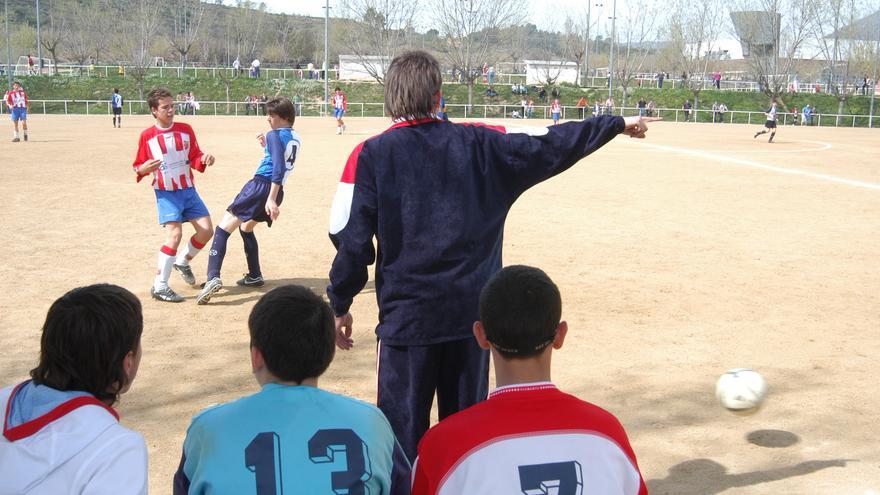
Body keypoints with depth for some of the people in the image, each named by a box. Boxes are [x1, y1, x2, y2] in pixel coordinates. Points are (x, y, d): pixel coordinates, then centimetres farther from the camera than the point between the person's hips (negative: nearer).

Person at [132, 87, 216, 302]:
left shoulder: (185, 129, 3)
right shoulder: (147, 136, -5)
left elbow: (195, 157, 7)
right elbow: (138, 166, 1)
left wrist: (204, 160, -15)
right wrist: (143, 169, -22)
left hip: (189, 190, 4)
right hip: (166, 193, -4)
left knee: (207, 230, -1)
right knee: (175, 234, -19)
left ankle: (182, 261, 28)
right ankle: (159, 287, -11)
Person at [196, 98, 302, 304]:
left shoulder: (274, 135, -9)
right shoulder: (296, 138, 15)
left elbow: (279, 168, -21)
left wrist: (271, 198, -27)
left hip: (261, 185, -8)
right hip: (276, 192, 9)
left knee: (223, 229, -9)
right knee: (246, 227, 31)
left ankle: (213, 278, -25)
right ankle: (254, 276, 30)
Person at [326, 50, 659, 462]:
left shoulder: (370, 155, -5)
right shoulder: (479, 144, 1)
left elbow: (350, 239, -7)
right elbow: (551, 144, 8)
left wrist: (340, 307, 5)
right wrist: (619, 124, 21)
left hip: (406, 317, -2)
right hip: (471, 312, 3)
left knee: (404, 435, 5)